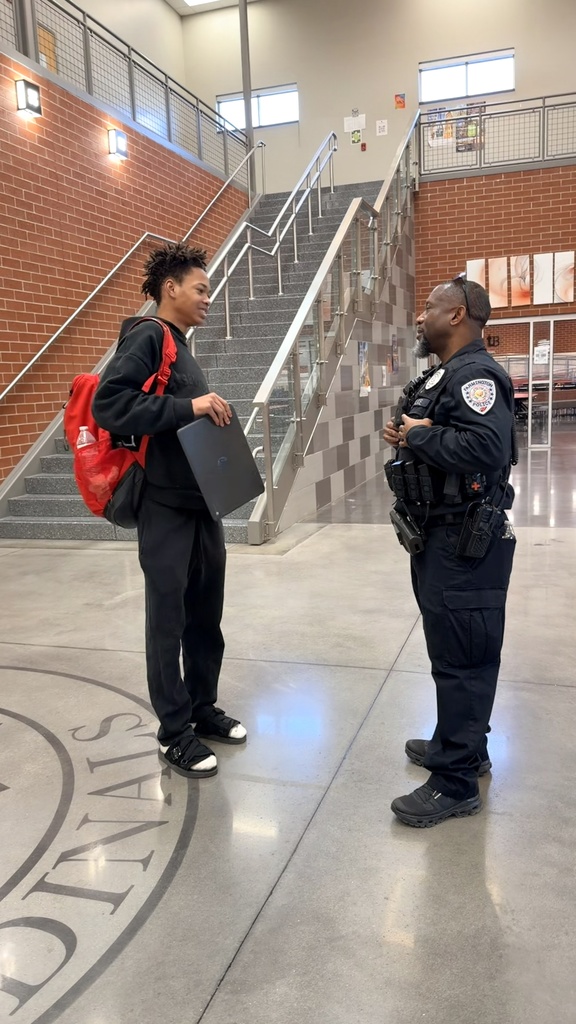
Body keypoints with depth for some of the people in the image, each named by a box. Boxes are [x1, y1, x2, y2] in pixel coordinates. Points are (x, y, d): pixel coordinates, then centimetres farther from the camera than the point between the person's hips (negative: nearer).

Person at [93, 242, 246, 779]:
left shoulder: (181, 347, 16)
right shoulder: (146, 338, -11)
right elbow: (108, 405, -24)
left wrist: (210, 414, 3)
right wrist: (188, 407, -25)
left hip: (202, 504, 9)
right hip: (166, 508, -9)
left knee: (206, 615, 16)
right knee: (168, 621, 3)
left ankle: (203, 708, 32)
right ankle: (175, 733, 16)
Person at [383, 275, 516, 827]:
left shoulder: (476, 375, -17)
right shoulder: (442, 376, 16)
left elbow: (485, 448, -34)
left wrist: (418, 435, -20)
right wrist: (404, 435, 3)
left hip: (465, 547, -11)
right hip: (438, 538, 11)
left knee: (461, 660, -2)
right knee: (451, 652, 20)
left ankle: (455, 782, 10)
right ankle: (464, 746, 37)